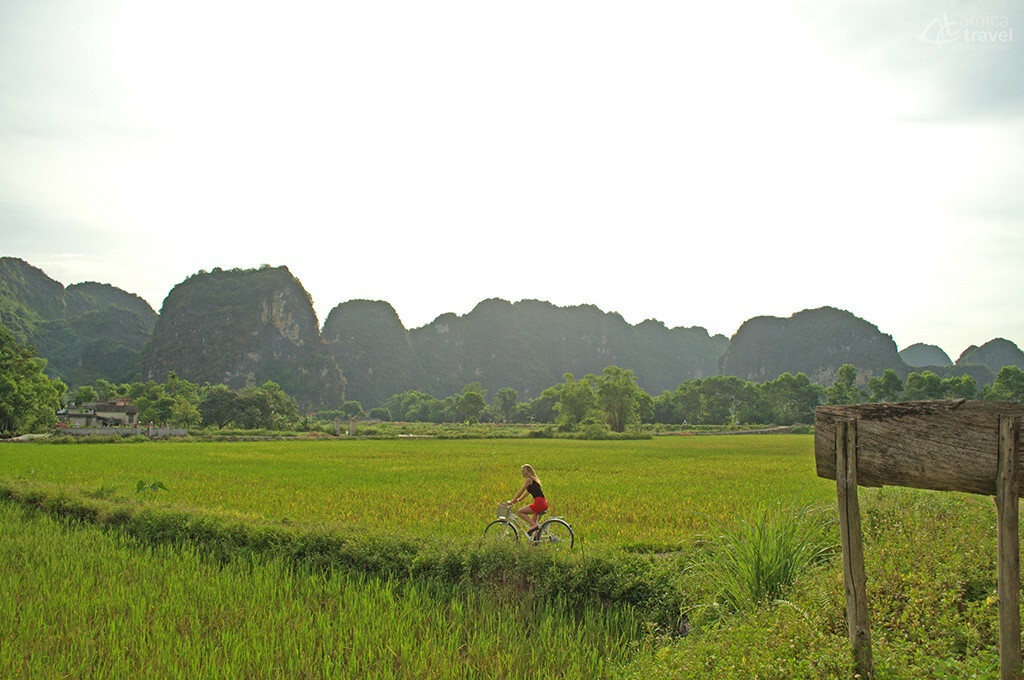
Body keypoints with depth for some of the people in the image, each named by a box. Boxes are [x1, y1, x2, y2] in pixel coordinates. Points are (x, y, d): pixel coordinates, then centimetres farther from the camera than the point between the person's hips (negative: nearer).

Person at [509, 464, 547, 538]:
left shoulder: (528, 480, -5)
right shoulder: (534, 479, 22)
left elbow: (520, 492, -3)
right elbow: (528, 491, 31)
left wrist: (512, 501, 5)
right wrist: (518, 499, 32)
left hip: (539, 503, -9)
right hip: (544, 503, 9)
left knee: (519, 512, -3)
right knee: (533, 522, 19)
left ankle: (534, 525, -12)